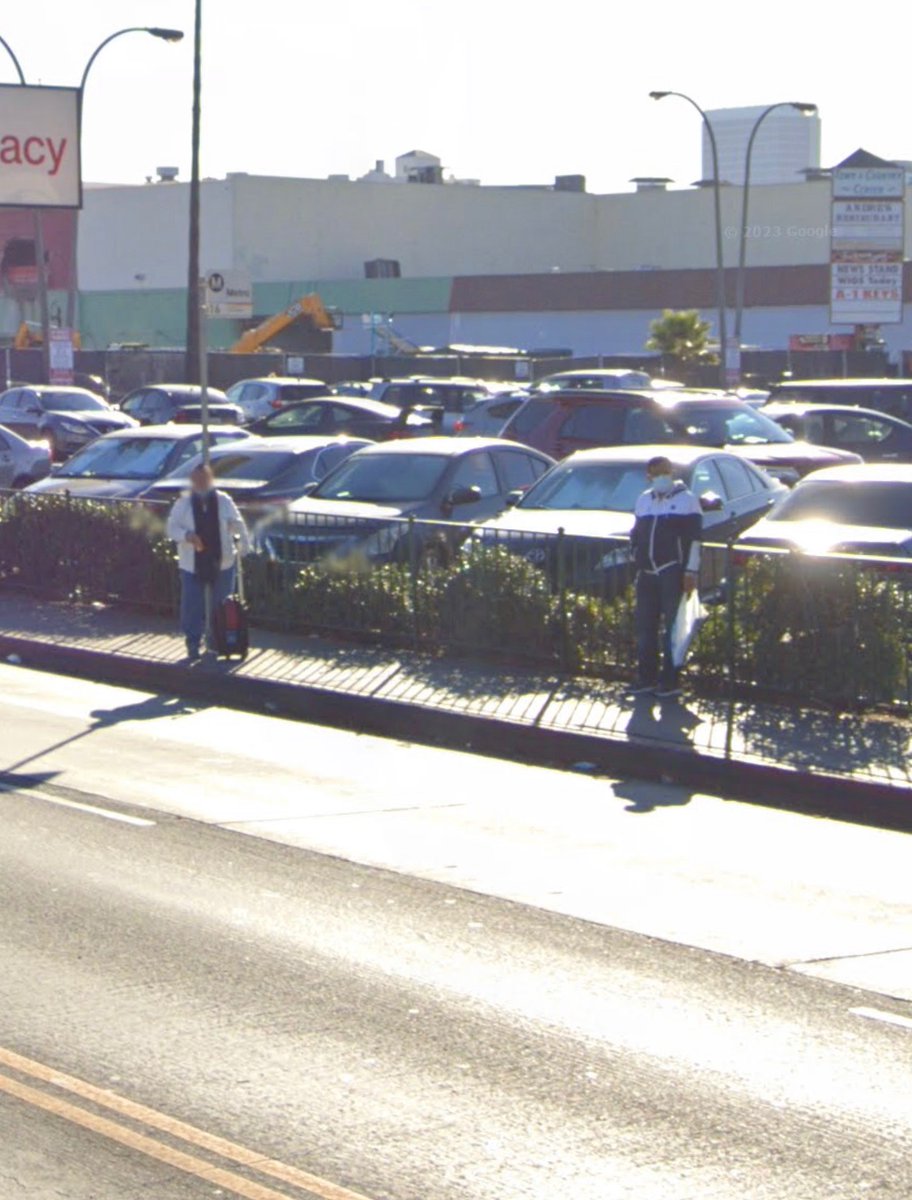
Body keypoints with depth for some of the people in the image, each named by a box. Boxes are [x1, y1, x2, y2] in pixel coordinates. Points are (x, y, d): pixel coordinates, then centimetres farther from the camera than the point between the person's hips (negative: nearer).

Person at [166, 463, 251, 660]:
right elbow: (172, 527, -2)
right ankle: (193, 644, 10)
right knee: (192, 606, -1)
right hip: (192, 564, -1)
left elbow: (236, 524, 6)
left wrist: (244, 544, -10)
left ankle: (216, 640, 25)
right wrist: (187, 535, -23)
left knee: (219, 605, 10)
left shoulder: (223, 501, 1)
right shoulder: (183, 503, -1)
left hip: (221, 563, 1)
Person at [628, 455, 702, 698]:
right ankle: (646, 677, 13)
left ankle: (670, 680, -2)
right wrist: (637, 562, 18)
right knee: (645, 626, 6)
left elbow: (694, 538, -5)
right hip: (647, 573, 6)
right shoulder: (644, 500, 17)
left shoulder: (686, 500, -1)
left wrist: (691, 572, -12)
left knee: (673, 627, -3)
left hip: (673, 573, -6)